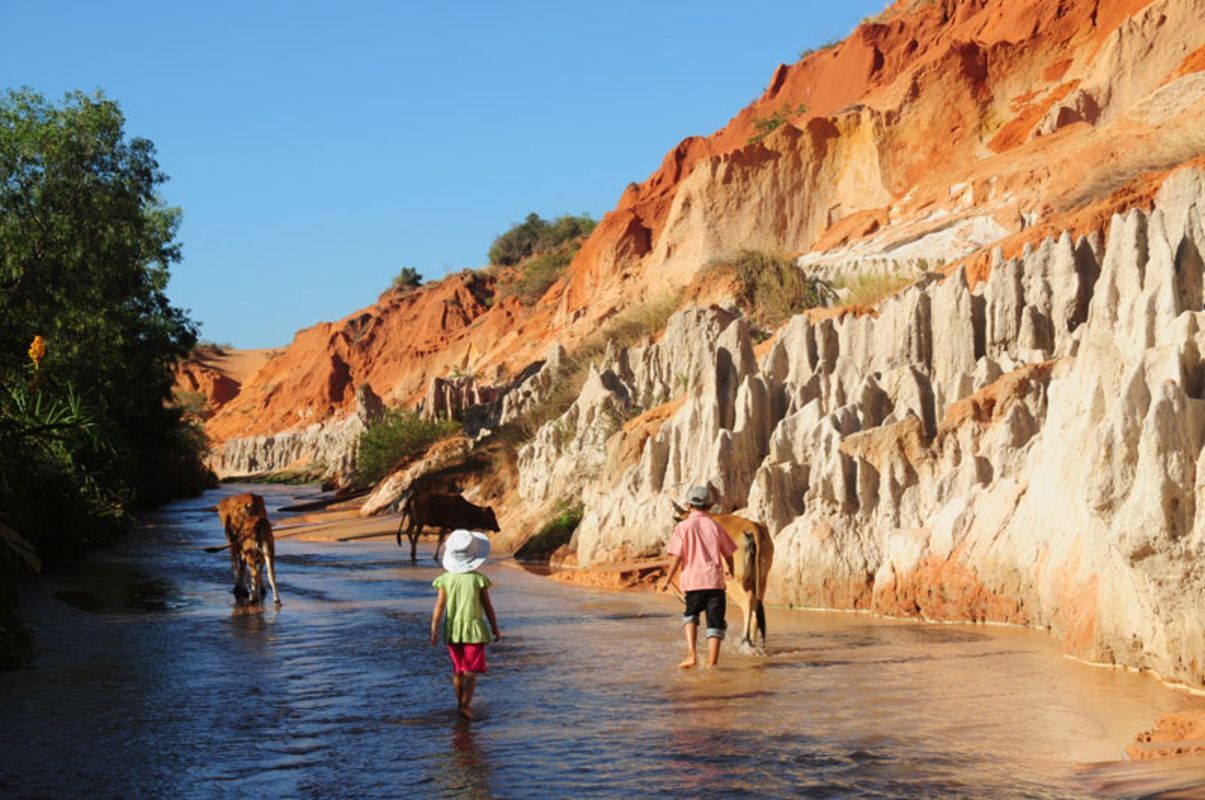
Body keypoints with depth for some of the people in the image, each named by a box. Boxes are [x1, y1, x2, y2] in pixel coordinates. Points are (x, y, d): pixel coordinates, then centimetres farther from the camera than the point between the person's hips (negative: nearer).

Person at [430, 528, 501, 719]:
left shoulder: (446, 579, -3)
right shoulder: (478, 579, -9)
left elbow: (439, 606, -5)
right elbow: (488, 607, -4)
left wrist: (434, 630, -2)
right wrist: (495, 628, 7)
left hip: (453, 630, 3)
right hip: (474, 629, -3)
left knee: (458, 670, 16)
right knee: (471, 671, -2)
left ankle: (461, 703, 26)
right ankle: (465, 704, -15)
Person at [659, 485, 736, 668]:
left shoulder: (683, 527, -2)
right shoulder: (715, 526, 7)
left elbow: (677, 556, -8)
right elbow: (728, 554, 13)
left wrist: (667, 580, 0)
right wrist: (731, 571, 32)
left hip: (693, 580, -1)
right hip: (715, 579, 1)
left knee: (690, 615, 19)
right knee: (715, 622, 5)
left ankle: (691, 653, -1)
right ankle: (712, 662, 0)